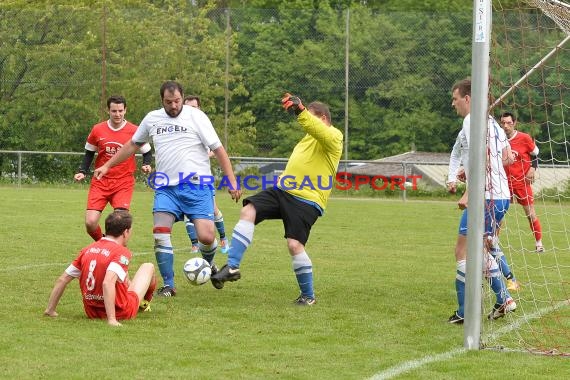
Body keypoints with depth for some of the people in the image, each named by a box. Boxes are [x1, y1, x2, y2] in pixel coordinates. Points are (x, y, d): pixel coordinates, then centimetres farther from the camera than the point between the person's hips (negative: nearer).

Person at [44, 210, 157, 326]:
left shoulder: (87, 250, -1)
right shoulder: (122, 252, -20)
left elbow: (62, 280, 0)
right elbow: (108, 283, -35)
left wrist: (50, 310, 10)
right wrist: (111, 319, -37)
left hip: (91, 312, 6)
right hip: (120, 312, -6)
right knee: (148, 267, 18)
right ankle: (144, 303, 45)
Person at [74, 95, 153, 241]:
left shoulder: (134, 131, -3)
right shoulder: (97, 130, 3)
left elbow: (147, 152, 7)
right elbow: (89, 153, 16)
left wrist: (146, 165, -13)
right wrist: (82, 172, 3)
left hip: (124, 182, -2)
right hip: (100, 182, 2)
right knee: (90, 223, -9)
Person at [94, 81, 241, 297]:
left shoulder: (196, 116, -2)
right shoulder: (152, 118, 10)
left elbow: (218, 149, -3)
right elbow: (132, 145, 25)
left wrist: (232, 182, -9)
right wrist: (107, 165, 25)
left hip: (197, 187, -3)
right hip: (166, 188, 3)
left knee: (206, 237, -12)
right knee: (160, 234, -12)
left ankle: (209, 265, 23)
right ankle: (168, 286, -1)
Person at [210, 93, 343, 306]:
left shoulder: (334, 136, -5)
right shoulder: (310, 137, 26)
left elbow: (321, 132, -30)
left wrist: (300, 111, -39)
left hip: (307, 200, -8)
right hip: (283, 191, 8)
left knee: (294, 244, -17)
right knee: (248, 211, -13)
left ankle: (308, 296, 3)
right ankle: (232, 268, -15)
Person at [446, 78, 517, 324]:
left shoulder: (472, 120, -10)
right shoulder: (492, 122, 19)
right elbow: (508, 158, 24)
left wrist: (469, 193, -24)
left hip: (484, 196, -10)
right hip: (502, 195, 10)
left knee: (463, 251, -7)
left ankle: (466, 312, -10)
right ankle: (504, 299, 19)